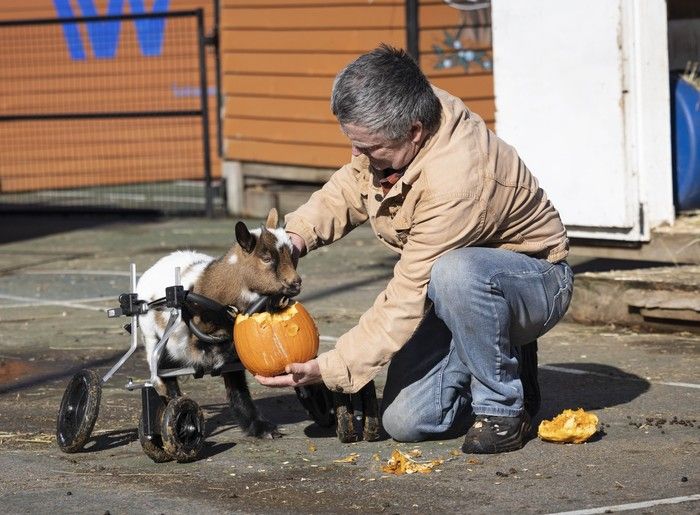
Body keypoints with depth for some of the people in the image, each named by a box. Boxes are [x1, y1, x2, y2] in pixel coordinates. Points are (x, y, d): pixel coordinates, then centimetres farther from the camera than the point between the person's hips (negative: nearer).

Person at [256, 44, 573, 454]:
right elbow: (351, 189, 8)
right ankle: (507, 363, 18)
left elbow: (408, 299, -33)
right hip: (457, 296, 8)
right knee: (405, 423, -8)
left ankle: (503, 407, -18)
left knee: (454, 273, -42)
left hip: (535, 284, -8)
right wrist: (296, 236, -11)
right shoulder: (399, 122, -12)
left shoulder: (456, 182, -37)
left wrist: (329, 369, -30)